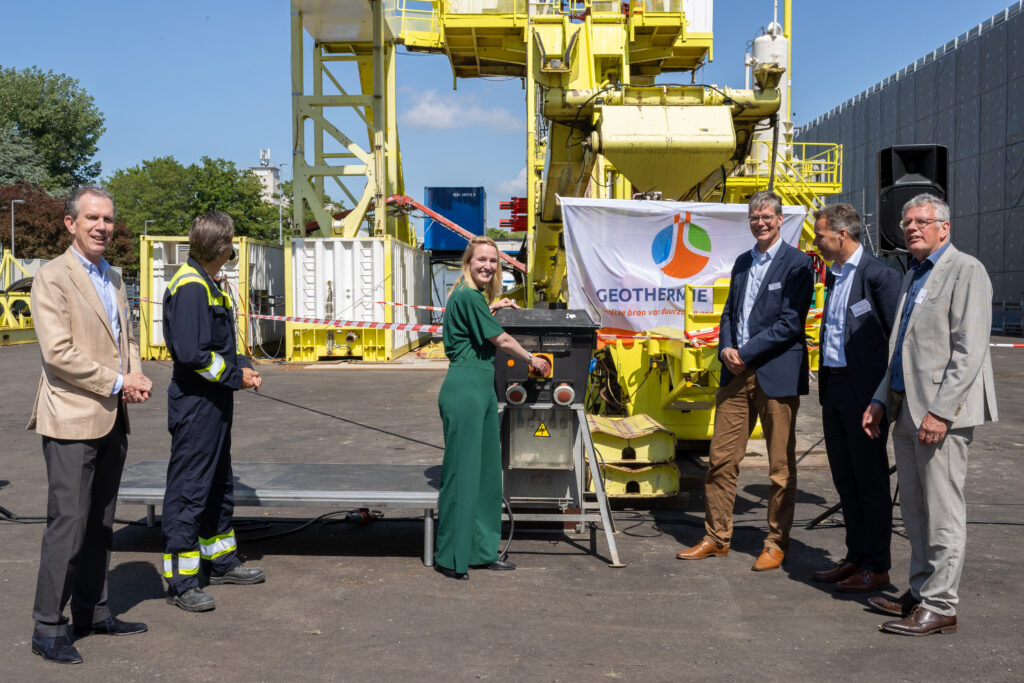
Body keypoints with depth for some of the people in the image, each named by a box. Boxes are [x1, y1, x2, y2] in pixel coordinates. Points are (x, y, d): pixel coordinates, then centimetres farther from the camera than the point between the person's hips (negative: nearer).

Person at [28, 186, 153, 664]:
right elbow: (58, 352, -17)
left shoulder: (114, 279, 16)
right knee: (68, 524, -6)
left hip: (112, 420, 8)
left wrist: (136, 378, 2)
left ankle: (92, 611, 25)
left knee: (100, 523, 14)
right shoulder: (52, 277, -9)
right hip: (72, 419, -8)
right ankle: (48, 628, 4)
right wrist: (116, 383, -14)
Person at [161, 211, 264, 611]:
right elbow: (192, 354, -25)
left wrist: (243, 367, 3)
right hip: (195, 405, -11)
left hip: (214, 404, 11)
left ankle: (222, 562, 34)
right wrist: (236, 376, -15)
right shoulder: (190, 286, -18)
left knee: (219, 486, 20)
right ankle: (180, 583, 5)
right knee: (188, 491, -3)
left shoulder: (208, 285, 13)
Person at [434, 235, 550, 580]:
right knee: (461, 471, -5)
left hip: (483, 390, 10)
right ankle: (450, 557, 4)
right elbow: (501, 340, -9)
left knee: (487, 470, 12)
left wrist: (492, 309, 36)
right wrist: (531, 359, 5)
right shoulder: (468, 296, -13)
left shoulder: (476, 296, 17)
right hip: (464, 389, -10)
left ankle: (482, 551, 21)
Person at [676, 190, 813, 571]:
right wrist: (726, 348, 0)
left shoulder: (796, 263, -5)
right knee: (721, 458, 7)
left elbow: (791, 323, -13)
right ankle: (717, 538, 18)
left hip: (777, 375, -6)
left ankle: (776, 544, 16)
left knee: (781, 466, 4)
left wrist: (746, 353, -14)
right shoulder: (742, 263, 16)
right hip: (737, 373, 6)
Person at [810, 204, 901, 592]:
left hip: (865, 392, -9)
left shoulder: (880, 275, -12)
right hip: (834, 387, 9)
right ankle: (855, 557, 25)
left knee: (871, 483, 1)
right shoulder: (835, 275, 15)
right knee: (845, 482, 14)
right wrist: (826, 385, 15)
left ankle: (877, 568, 11)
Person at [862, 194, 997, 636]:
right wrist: (881, 401, 17)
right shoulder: (912, 276, 20)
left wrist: (940, 410, -21)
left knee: (942, 513, -3)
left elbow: (969, 351, -16)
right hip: (906, 410, 9)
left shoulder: (966, 271, -7)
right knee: (914, 510, 14)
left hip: (941, 414, -9)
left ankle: (939, 607, 3)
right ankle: (920, 593, 24)